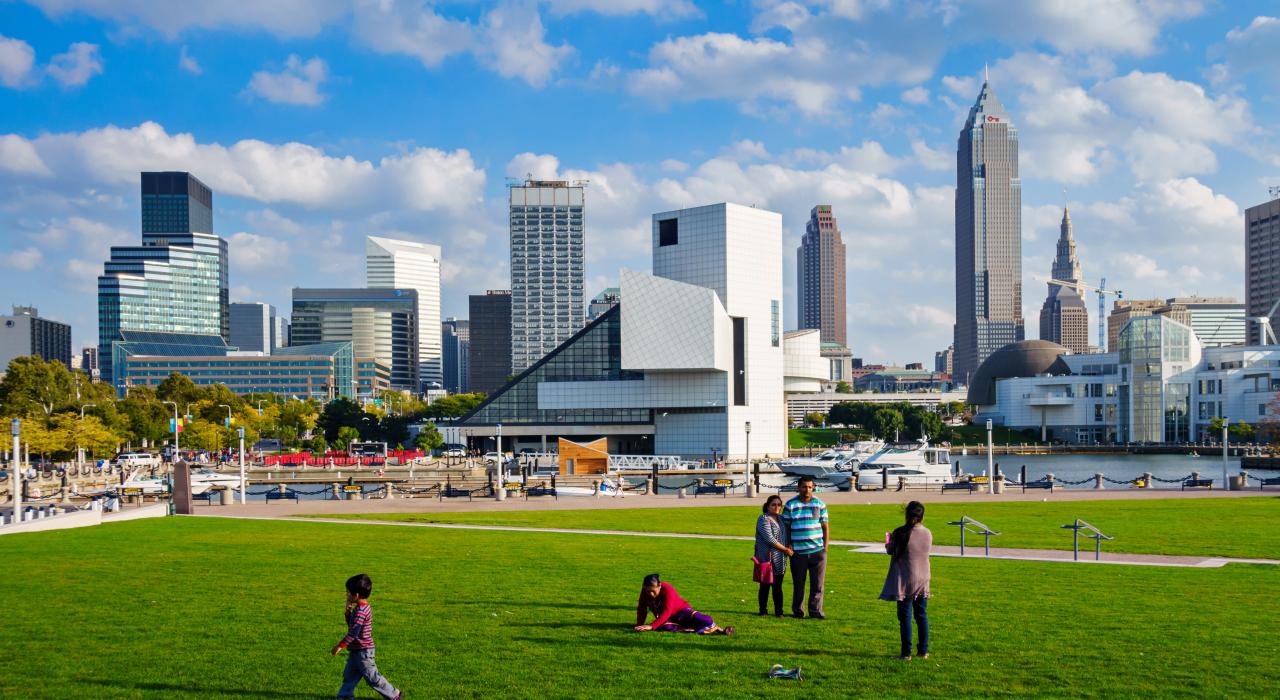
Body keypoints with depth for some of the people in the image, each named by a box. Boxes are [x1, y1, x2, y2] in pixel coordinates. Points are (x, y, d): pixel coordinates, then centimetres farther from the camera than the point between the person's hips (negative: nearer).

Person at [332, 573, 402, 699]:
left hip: (363, 651, -10)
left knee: (372, 677, 1)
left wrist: (340, 646, -27)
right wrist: (348, 610, 2)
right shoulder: (362, 607, 8)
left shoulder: (361, 611, -24)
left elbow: (353, 632, -29)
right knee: (349, 675, 12)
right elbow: (351, 624, 17)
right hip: (356, 650, 10)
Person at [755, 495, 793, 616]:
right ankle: (763, 610, 9)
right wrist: (785, 549, -12)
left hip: (780, 559, 6)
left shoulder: (780, 519, 15)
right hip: (767, 558, -6)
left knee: (778, 586, 8)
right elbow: (769, 539, -16)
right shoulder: (764, 519, -9)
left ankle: (778, 611, 12)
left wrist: (789, 547, 7)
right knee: (765, 585, 1)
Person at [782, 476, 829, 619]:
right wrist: (788, 546, -2)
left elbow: (825, 527, 10)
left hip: (818, 550, 1)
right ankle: (798, 611, 15)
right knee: (798, 584, 5)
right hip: (798, 552, -1)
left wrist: (825, 547, 3)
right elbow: (786, 527, 7)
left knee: (817, 584, -1)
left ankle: (816, 611, 5)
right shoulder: (790, 505, 3)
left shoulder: (819, 504, 7)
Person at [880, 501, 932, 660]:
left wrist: (888, 543, 21)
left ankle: (906, 653, 3)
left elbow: (890, 551, -3)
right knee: (922, 615, 14)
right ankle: (923, 651, 19)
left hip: (905, 582, -4)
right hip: (923, 581, 4)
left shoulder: (900, 533, -15)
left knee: (905, 617, 2)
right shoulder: (928, 534, -3)